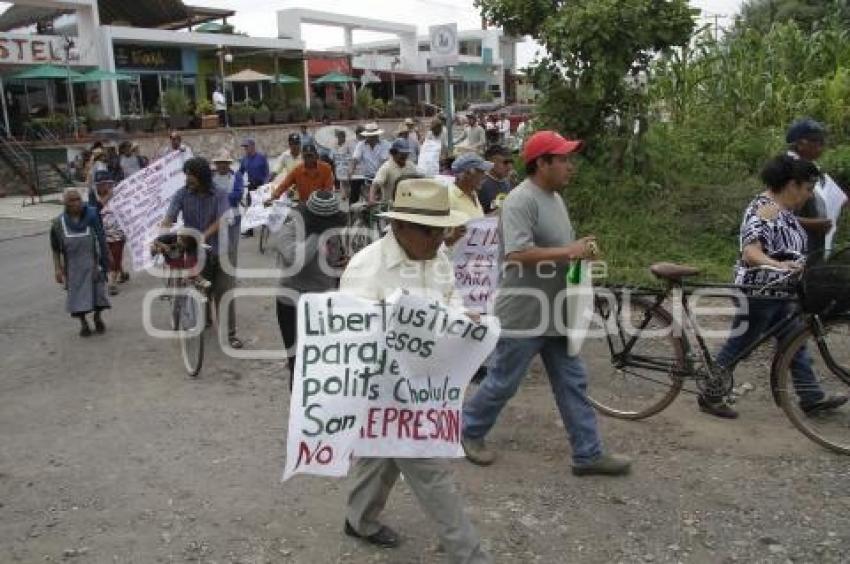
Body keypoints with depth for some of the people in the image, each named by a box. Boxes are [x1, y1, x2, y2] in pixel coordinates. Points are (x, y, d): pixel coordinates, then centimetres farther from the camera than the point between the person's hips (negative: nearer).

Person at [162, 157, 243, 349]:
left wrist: (204, 235, -35)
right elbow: (169, 218, -14)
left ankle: (230, 333, 5)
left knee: (225, 292, -1)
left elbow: (221, 220, -19)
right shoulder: (182, 194, -4)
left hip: (218, 249, 0)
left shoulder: (220, 194, -6)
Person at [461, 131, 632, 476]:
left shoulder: (555, 197, 12)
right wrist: (568, 252, -24)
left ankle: (588, 454, 19)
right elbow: (516, 254, -30)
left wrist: (581, 251, 2)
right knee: (503, 383, 7)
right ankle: (470, 432, 28)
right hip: (524, 314, -9)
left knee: (572, 384, 11)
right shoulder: (521, 200, -20)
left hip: (555, 312, 9)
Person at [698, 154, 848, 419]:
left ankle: (812, 397, 27)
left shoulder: (783, 209, 10)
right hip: (758, 293, -10)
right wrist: (777, 265, -49)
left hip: (777, 293, 10)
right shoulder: (766, 209, -21)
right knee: (739, 346, 1)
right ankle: (710, 398, 14)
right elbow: (750, 252, -33)